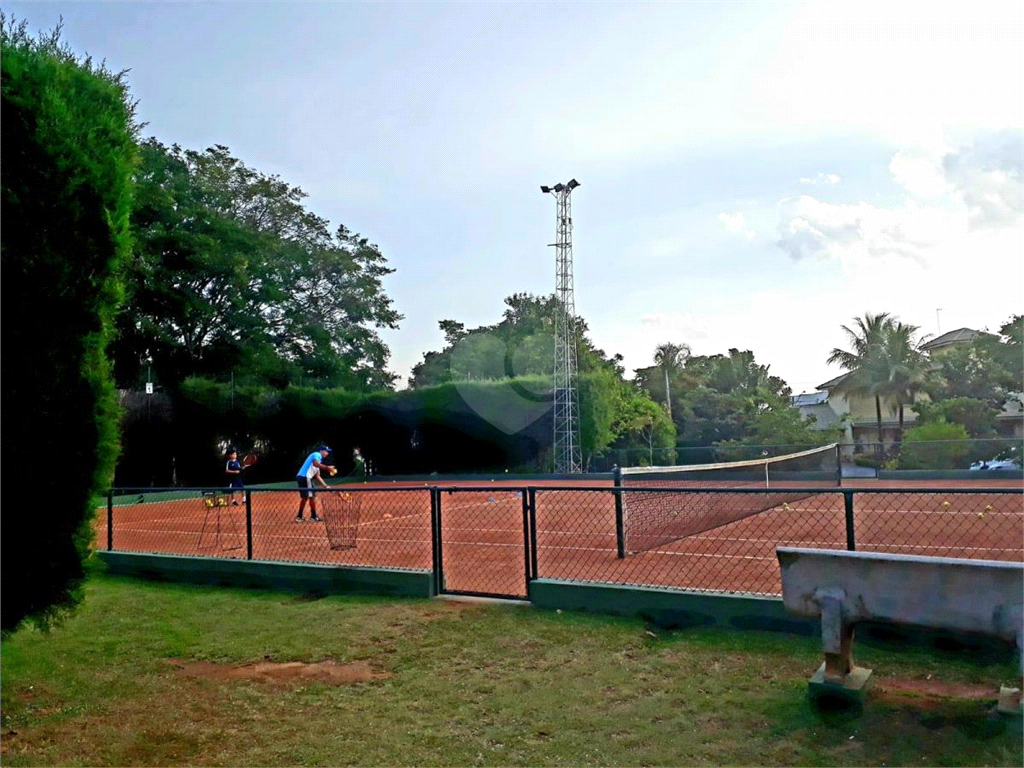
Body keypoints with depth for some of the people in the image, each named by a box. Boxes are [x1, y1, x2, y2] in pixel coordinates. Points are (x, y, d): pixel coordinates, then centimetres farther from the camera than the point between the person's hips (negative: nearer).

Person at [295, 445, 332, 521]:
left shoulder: (318, 459, 25)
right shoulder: (317, 455, -2)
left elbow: (317, 477, 22)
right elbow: (315, 463, -26)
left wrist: (325, 485, 17)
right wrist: (326, 467, -33)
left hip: (301, 478, 10)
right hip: (305, 477, -10)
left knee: (305, 497, 17)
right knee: (312, 496, -3)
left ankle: (299, 516, 22)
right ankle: (314, 516, 2)